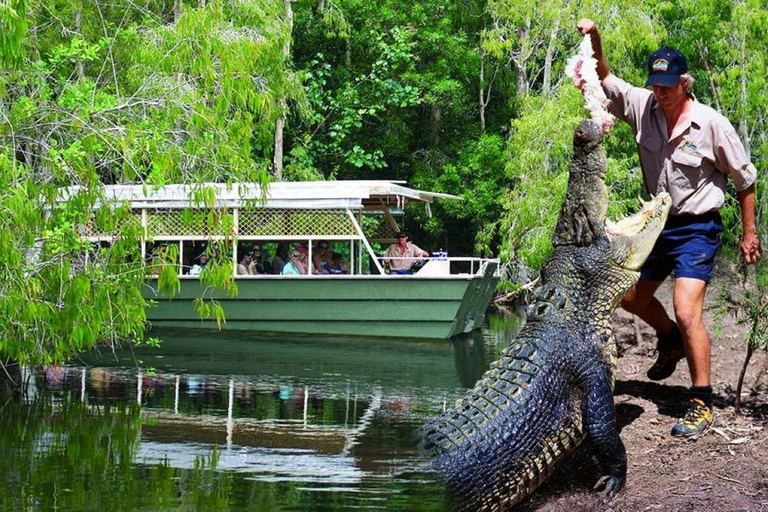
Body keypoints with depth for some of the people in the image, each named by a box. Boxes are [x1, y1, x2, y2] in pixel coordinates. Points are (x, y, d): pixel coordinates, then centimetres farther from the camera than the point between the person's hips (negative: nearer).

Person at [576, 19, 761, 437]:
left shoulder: (712, 124, -16)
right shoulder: (643, 107, -5)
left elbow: (745, 180, -6)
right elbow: (604, 80, 2)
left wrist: (749, 233, -4)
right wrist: (594, 42, -17)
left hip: (697, 229, -6)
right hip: (659, 222, 6)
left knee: (686, 312, -18)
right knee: (631, 297, 18)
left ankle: (702, 403, -8)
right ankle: (671, 341, 48)